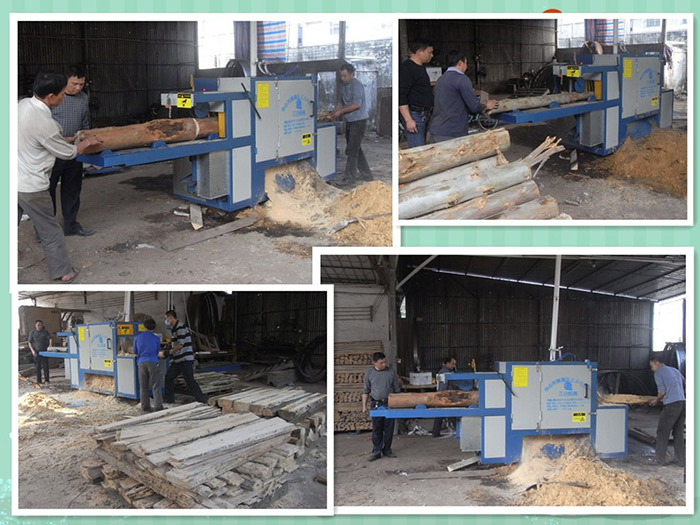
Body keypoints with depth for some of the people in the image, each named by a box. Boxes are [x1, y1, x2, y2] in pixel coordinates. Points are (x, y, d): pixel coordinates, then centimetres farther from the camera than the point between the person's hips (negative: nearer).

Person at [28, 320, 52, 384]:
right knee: (38, 367, 3)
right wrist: (32, 350, -10)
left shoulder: (45, 332, 5)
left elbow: (50, 338, -7)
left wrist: (50, 346, -26)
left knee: (45, 366, -5)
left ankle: (46, 380, 1)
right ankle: (39, 381, 10)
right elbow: (30, 343, 5)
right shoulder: (32, 333, 6)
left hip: (44, 351, 0)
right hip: (36, 352, 1)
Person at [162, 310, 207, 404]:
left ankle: (201, 399, -7)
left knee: (189, 380, -10)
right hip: (177, 360, 10)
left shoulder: (181, 327, -16)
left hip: (185, 360, -10)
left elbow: (180, 344, -22)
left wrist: (169, 353, -13)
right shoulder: (175, 328, 16)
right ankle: (169, 398, 22)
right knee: (168, 377, 12)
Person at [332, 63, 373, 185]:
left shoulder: (356, 85, -15)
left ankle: (350, 177, -4)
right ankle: (365, 173, 23)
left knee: (352, 149, -8)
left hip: (358, 120, -10)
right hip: (350, 121, 10)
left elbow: (357, 104, -22)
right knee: (356, 148, 14)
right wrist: (334, 113, 6)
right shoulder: (344, 86, 14)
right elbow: (342, 103, 23)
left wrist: (341, 111, -18)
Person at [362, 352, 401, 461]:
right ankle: (376, 451, 7)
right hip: (376, 404, -1)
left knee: (389, 429, 5)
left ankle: (387, 450, 17)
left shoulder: (391, 372, 3)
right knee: (376, 429, 1)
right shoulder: (369, 374, 3)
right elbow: (366, 391, 9)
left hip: (389, 403, 1)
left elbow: (397, 389, 9)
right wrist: (364, 405, 3)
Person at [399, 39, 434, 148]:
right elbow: (401, 96, -20)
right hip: (414, 114, -10)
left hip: (424, 114, 10)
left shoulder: (421, 67, 18)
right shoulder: (406, 68, -14)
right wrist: (408, 120, -24)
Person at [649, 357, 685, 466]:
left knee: (662, 432, 3)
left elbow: (662, 391, -7)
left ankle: (660, 459, 4)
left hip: (671, 404, -7)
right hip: (683, 403, 7)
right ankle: (680, 459, 11)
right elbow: (686, 386, 23)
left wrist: (657, 400, 11)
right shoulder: (675, 370, 21)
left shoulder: (658, 373, 0)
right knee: (678, 433, 13)